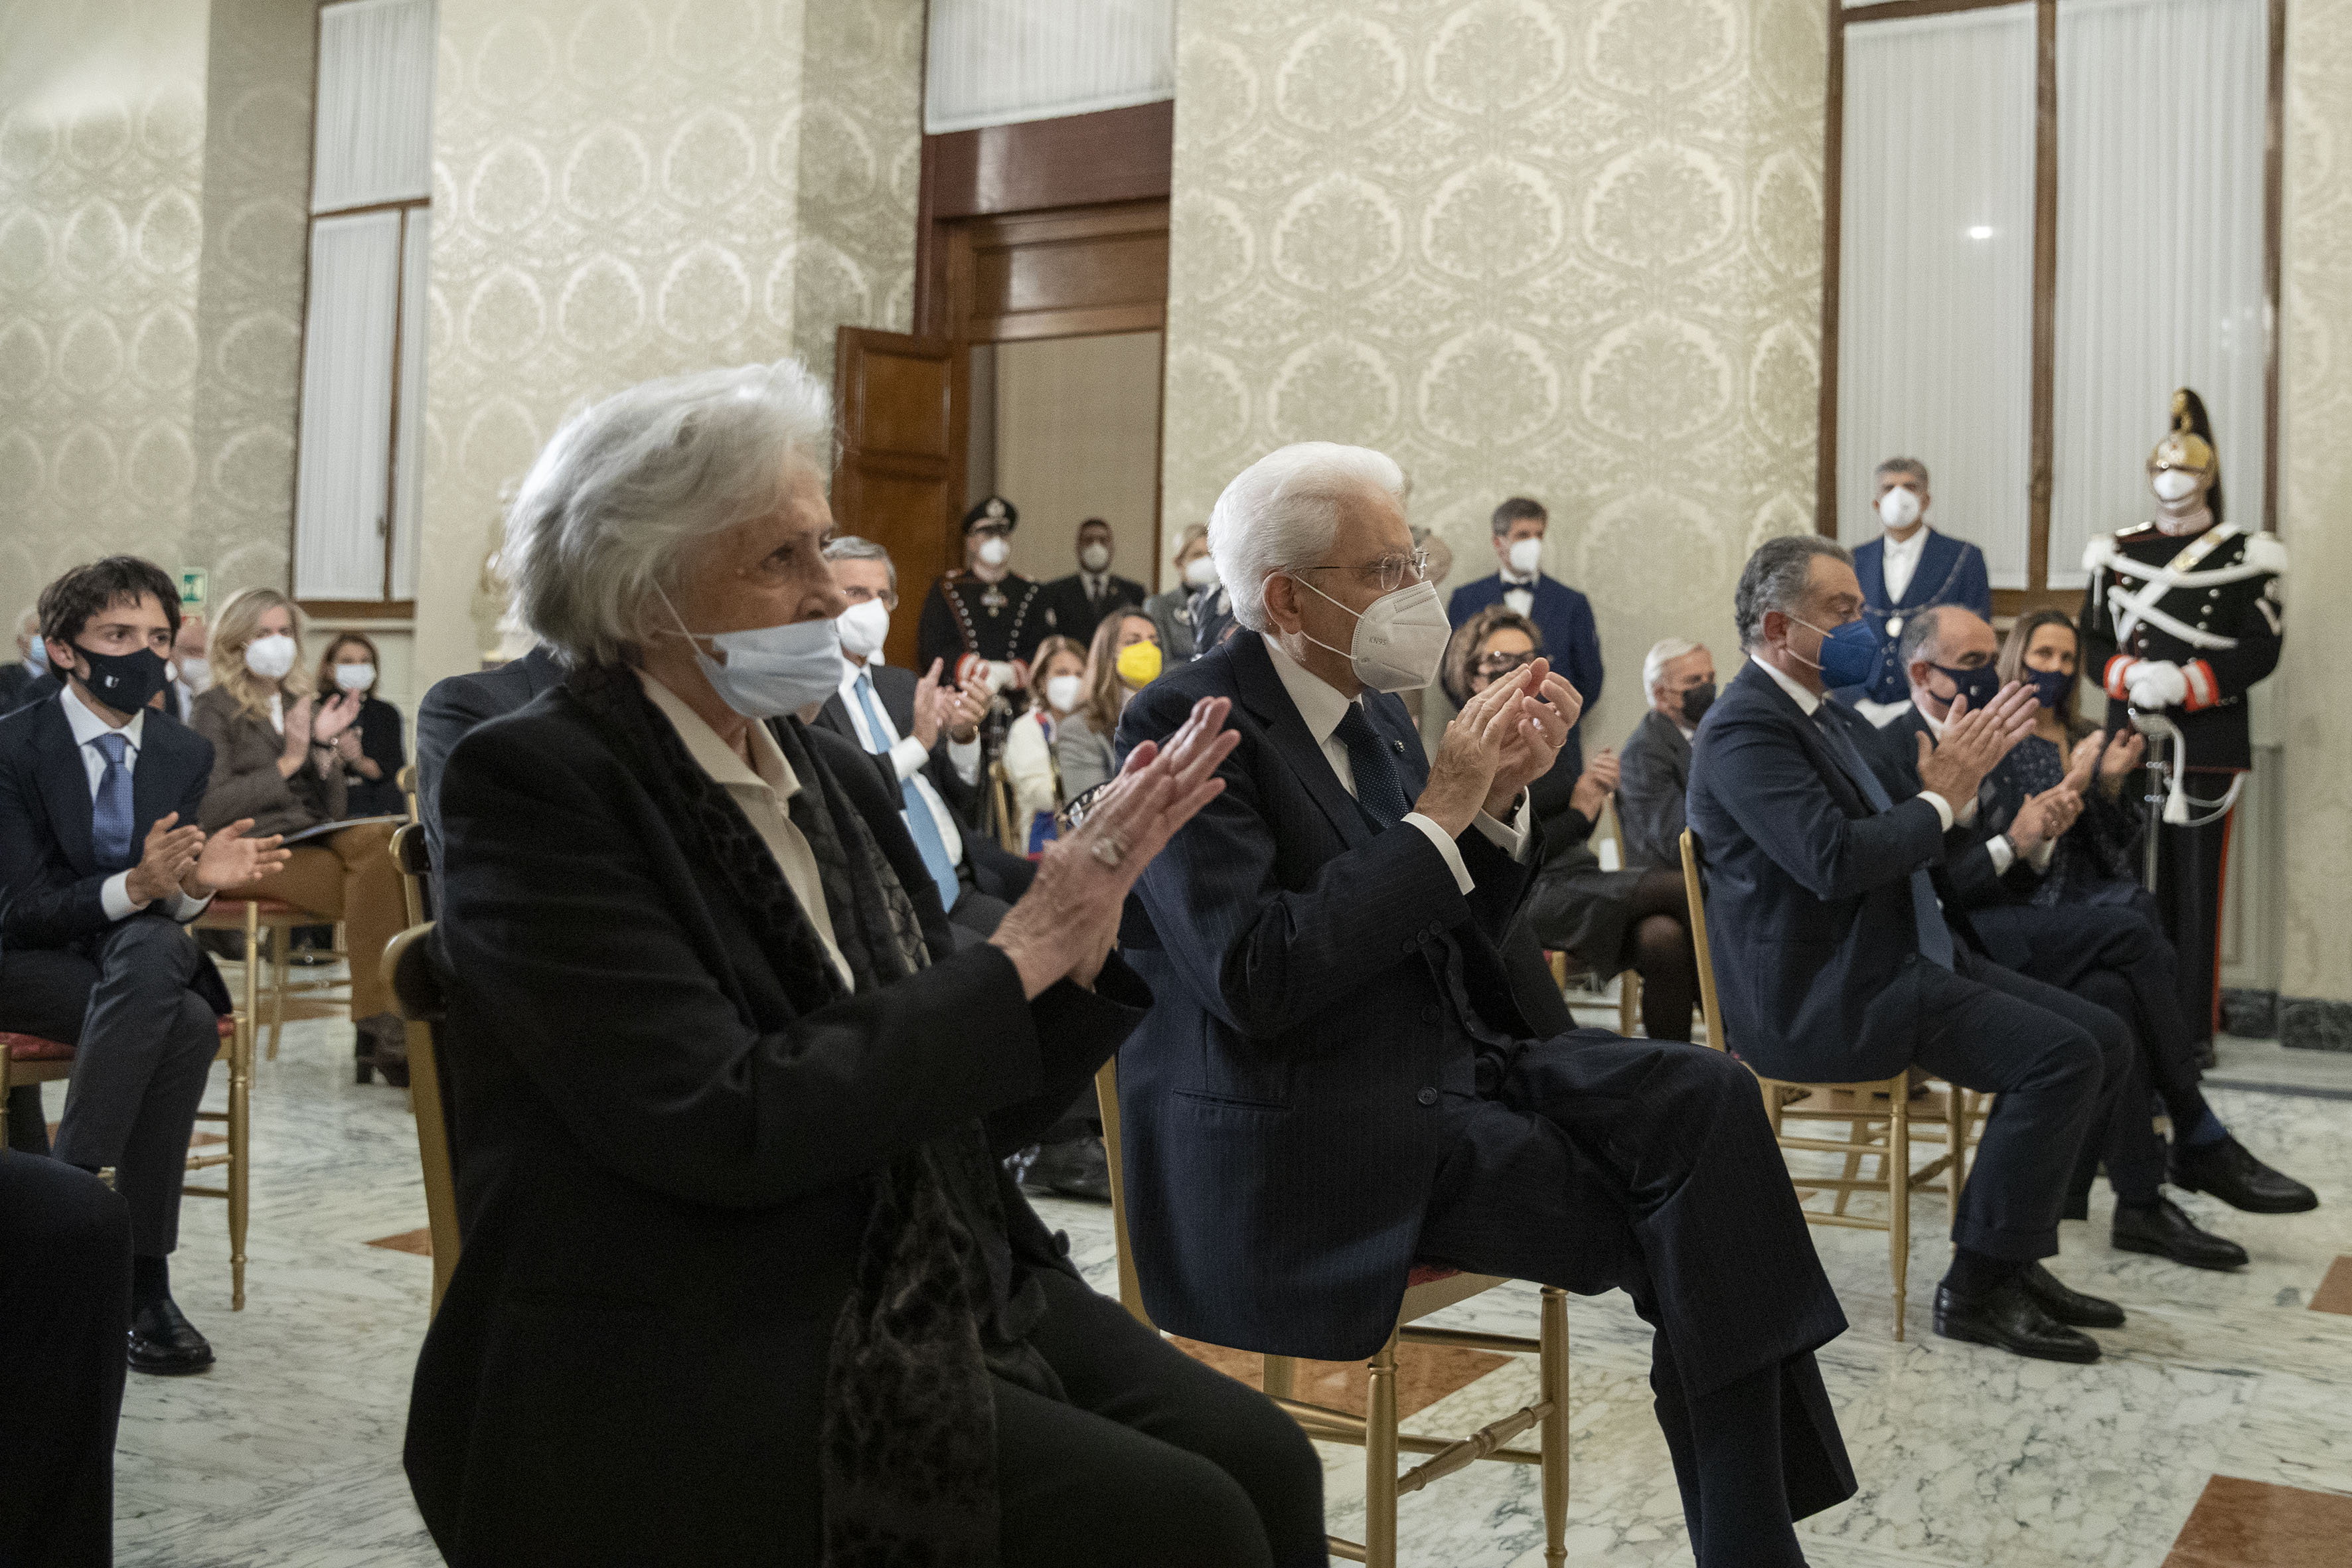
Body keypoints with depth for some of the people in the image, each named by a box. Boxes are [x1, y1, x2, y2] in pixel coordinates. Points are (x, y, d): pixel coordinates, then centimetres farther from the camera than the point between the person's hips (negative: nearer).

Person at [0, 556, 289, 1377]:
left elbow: (165, 907, 1)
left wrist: (194, 883, -24)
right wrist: (135, 887, -33)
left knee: (153, 945, -35)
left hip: (140, 953, 4)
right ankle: (144, 1282, -29)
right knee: (186, 1024, -33)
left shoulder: (186, 754, 3)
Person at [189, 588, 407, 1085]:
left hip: (315, 839, 6)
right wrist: (287, 762, -11)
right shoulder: (214, 711, 6)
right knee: (376, 880, -32)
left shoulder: (301, 706, 24)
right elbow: (208, 808, -10)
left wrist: (327, 750, 1)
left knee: (381, 839, -31)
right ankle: (378, 1030, -30)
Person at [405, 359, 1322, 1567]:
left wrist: (1084, 923, -7)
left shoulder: (828, 772, 10)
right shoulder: (539, 783, -10)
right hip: (694, 1376, -6)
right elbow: (729, 1125, -21)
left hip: (934, 1296, 7)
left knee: (1263, 1463, -11)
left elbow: (972, 1102, 10)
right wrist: (1019, 954, -15)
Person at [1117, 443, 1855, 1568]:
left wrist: (1501, 799, -2)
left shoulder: (1372, 712, 12)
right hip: (1314, 1139, -7)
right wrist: (1440, 813, -20)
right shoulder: (1186, 722, -12)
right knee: (1686, 1225, -16)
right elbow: (1252, 978, -24)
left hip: (1452, 1057, 8)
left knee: (1710, 1098, -15)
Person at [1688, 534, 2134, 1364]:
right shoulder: (1744, 727, -15)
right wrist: (1940, 803, -12)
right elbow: (1833, 860, -26)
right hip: (1825, 997, -10)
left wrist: (1963, 765, 2)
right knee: (2061, 1056, -20)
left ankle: (2015, 1257, 11)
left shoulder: (1830, 715, 17)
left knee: (2103, 1037, 4)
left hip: (1906, 958, 10)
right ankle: (1977, 1288, -9)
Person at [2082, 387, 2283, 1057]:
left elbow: (2261, 650, -3)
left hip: (2209, 743, -3)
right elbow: (2093, 640, 10)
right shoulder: (2116, 553, 11)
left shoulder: (2245, 555, 2)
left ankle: (2195, 1027, 4)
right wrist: (2130, 675, -11)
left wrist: (2186, 682, -16)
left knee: (2198, 883, -2)